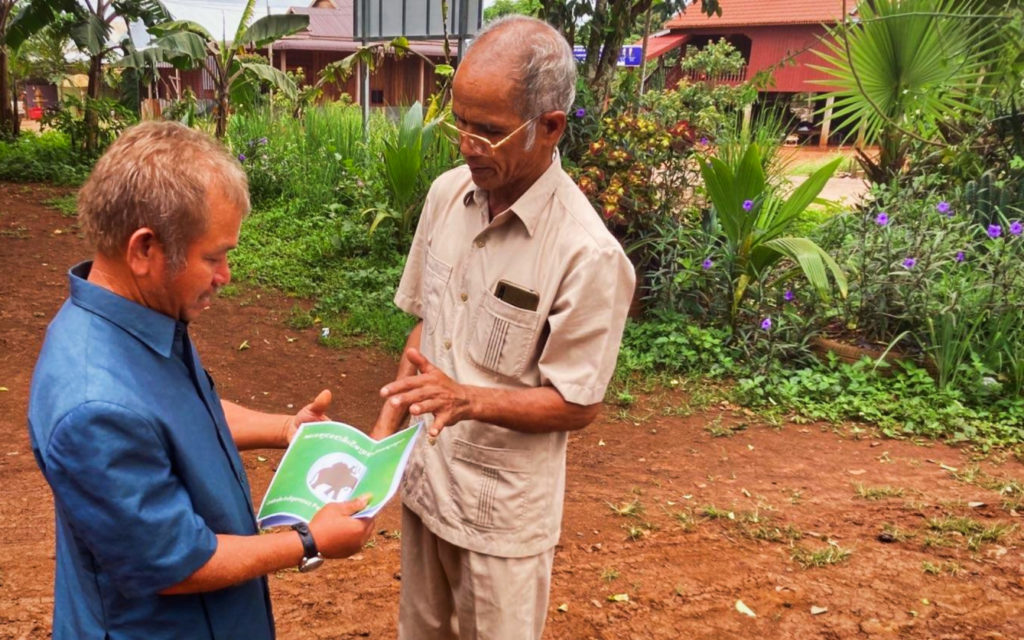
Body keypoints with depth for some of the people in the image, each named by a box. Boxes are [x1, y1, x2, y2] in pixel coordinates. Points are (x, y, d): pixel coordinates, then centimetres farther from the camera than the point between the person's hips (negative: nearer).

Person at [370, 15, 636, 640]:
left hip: (504, 506, -6)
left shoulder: (588, 255, -25)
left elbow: (577, 405, -17)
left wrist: (467, 400, -30)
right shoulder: (447, 194, -6)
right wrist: (383, 434, 3)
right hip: (424, 476, 6)